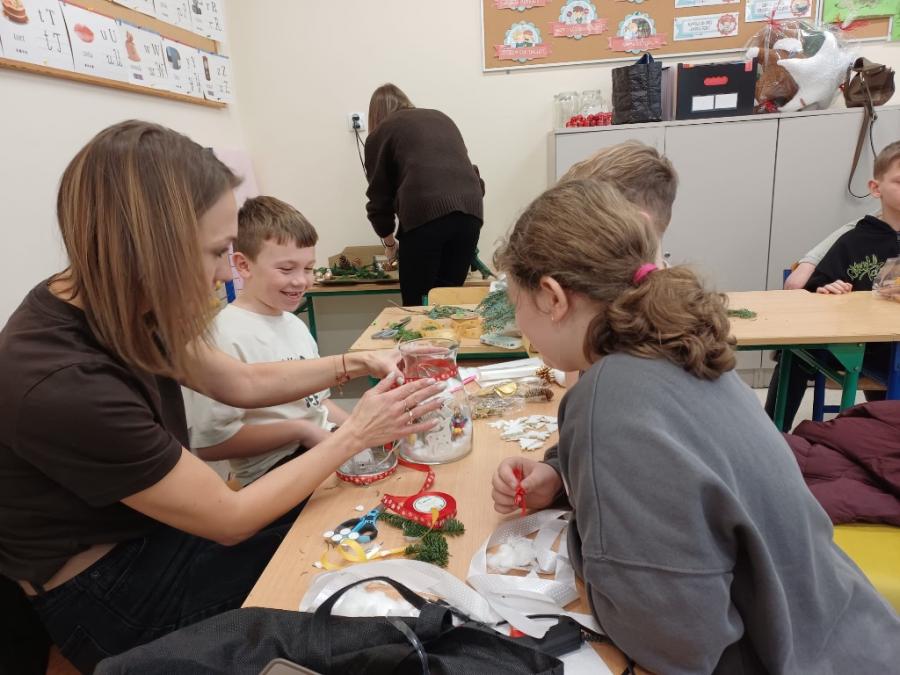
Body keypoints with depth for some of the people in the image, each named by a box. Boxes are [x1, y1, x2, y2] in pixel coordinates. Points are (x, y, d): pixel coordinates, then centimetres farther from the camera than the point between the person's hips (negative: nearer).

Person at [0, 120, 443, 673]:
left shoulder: (109, 307, -10)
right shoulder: (65, 388, -36)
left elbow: (242, 383, 3)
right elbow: (232, 520, -25)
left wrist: (354, 365, -5)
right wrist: (355, 435, -20)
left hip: (160, 527, 7)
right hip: (109, 593, -6)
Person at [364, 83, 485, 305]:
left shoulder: (380, 134, 17)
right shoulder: (441, 117, 30)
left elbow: (379, 195, 17)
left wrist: (389, 242, 30)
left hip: (425, 212, -4)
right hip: (471, 208, 5)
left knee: (417, 303, 5)